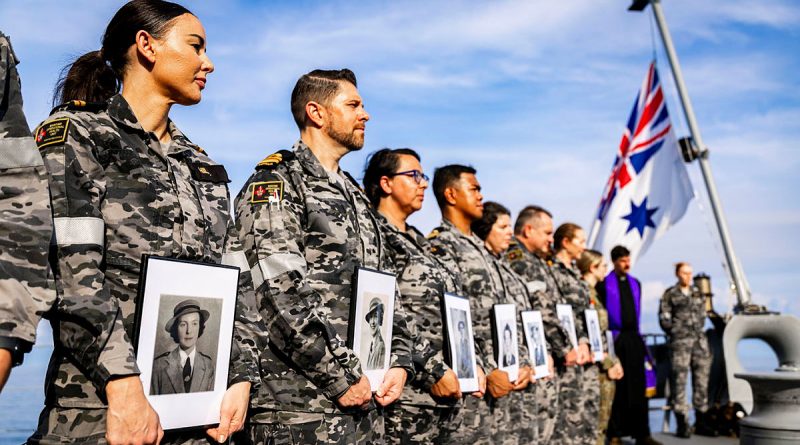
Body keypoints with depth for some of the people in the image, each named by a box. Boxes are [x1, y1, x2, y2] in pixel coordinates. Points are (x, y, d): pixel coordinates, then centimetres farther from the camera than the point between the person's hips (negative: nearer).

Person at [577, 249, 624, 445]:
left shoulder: (591, 291, 15)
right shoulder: (583, 292, -14)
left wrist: (613, 361, 12)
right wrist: (609, 364, -14)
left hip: (604, 366, 9)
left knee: (600, 423, 13)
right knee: (595, 425, -3)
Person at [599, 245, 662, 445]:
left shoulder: (635, 284, 13)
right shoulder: (604, 284, -5)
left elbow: (637, 310, 18)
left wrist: (636, 334, 13)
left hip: (633, 338, 5)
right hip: (614, 339, -5)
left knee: (637, 386, 6)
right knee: (616, 386, 1)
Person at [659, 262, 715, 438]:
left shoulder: (697, 293, 17)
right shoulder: (670, 294, 3)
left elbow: (703, 314, 22)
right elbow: (664, 319, 0)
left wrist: (699, 329, 10)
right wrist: (678, 332, -3)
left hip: (700, 339, 5)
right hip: (680, 341, -5)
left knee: (702, 379, 7)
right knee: (679, 380, -7)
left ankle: (701, 422, 17)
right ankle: (682, 424, -1)